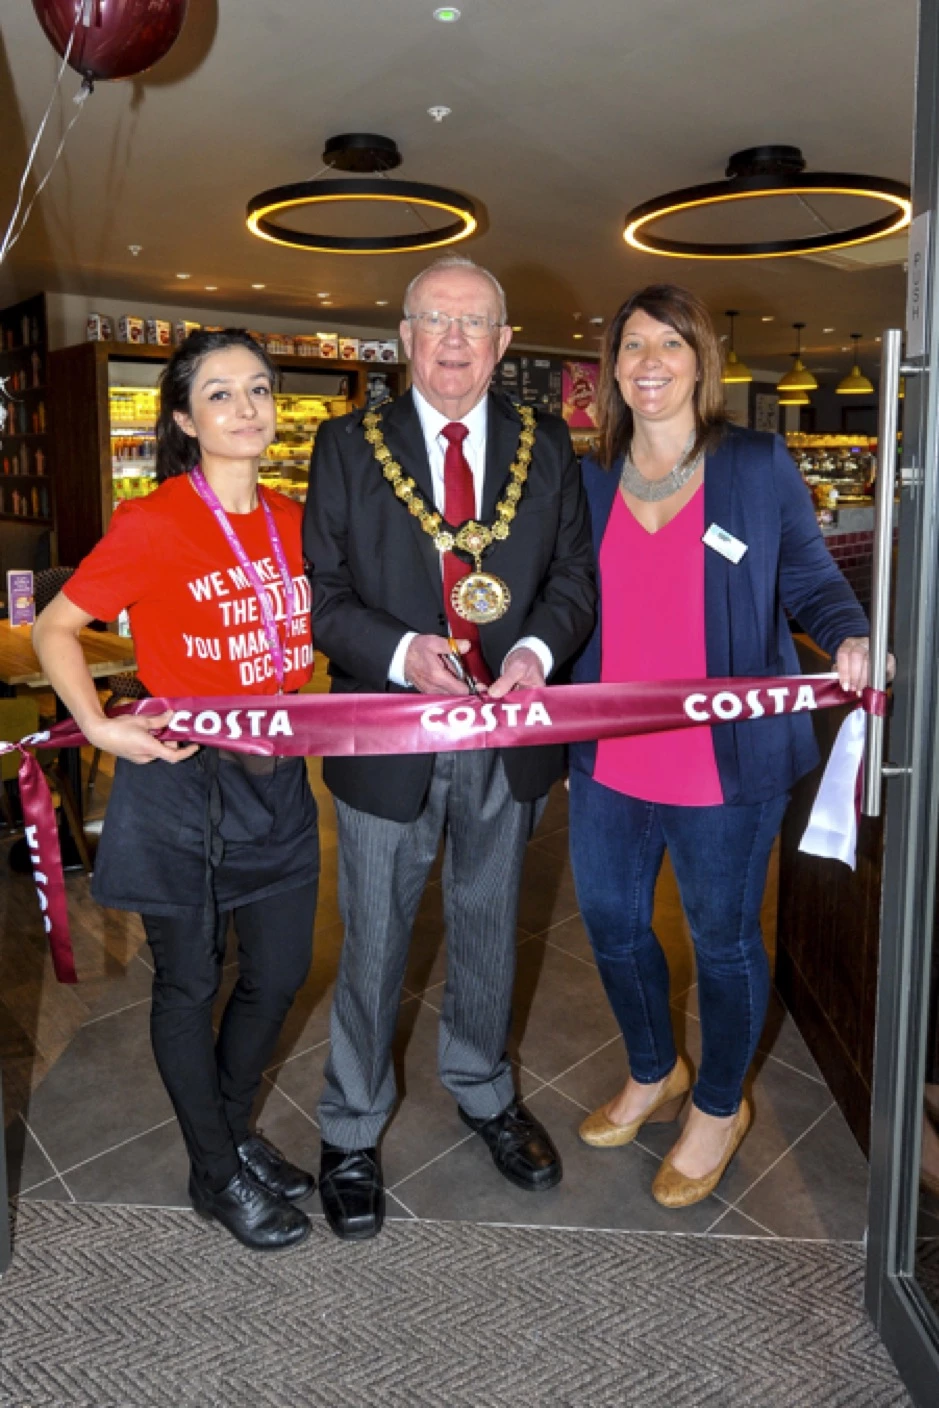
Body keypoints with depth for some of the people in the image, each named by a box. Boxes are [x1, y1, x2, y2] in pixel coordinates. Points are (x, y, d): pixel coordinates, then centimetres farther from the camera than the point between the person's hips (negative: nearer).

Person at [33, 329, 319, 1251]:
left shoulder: (291, 520, 6)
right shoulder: (152, 525, -11)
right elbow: (54, 629, -3)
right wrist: (98, 725, -14)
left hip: (277, 783, 6)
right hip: (180, 786, -6)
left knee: (280, 974, 15)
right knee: (189, 984, 10)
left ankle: (233, 1129, 42)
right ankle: (215, 1174, 33)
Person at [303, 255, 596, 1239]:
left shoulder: (546, 449, 5)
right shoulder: (348, 448, -1)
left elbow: (574, 576, 5)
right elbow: (322, 594, -4)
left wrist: (538, 647, -15)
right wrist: (398, 652, -21)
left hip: (509, 735, 3)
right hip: (389, 739, -2)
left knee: (489, 928, 21)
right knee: (374, 943, 11)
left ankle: (482, 1091, 46)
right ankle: (351, 1130, 34)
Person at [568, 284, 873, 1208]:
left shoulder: (760, 465, -3)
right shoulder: (589, 481, 7)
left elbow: (810, 578, -1)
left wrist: (849, 638, -19)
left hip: (727, 761, -4)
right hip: (610, 759, 5)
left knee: (723, 938, 11)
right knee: (611, 922, 18)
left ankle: (718, 1108, 39)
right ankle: (653, 1075, 46)